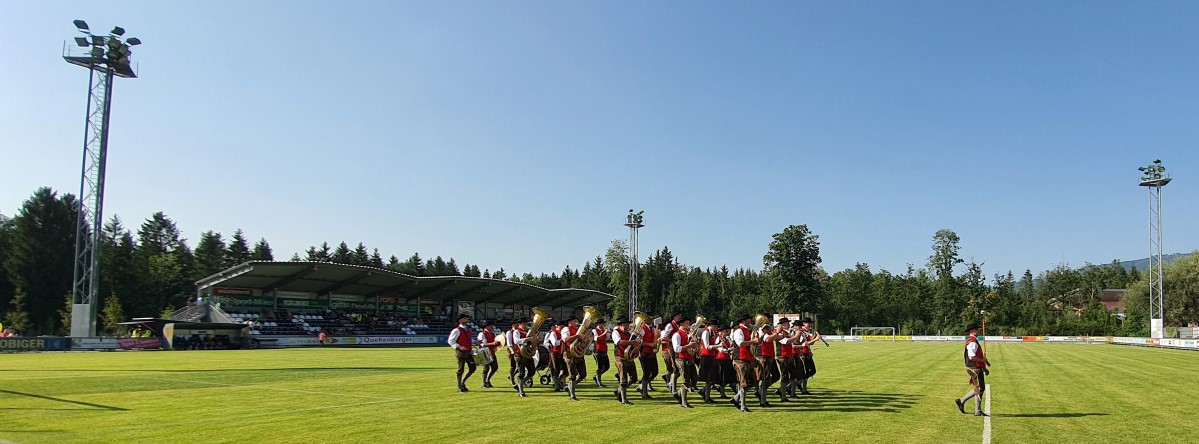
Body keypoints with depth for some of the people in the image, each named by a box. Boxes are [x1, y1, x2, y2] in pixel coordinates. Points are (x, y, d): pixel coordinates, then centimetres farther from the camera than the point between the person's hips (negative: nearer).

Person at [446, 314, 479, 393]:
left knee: (473, 368, 7)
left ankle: (462, 383, 23)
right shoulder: (457, 330, -11)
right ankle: (460, 388, 9)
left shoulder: (468, 330, 13)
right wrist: (459, 347, -23)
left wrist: (475, 343, 7)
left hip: (468, 352, 8)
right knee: (460, 370, -1)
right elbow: (450, 341, -12)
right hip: (460, 352, -8)